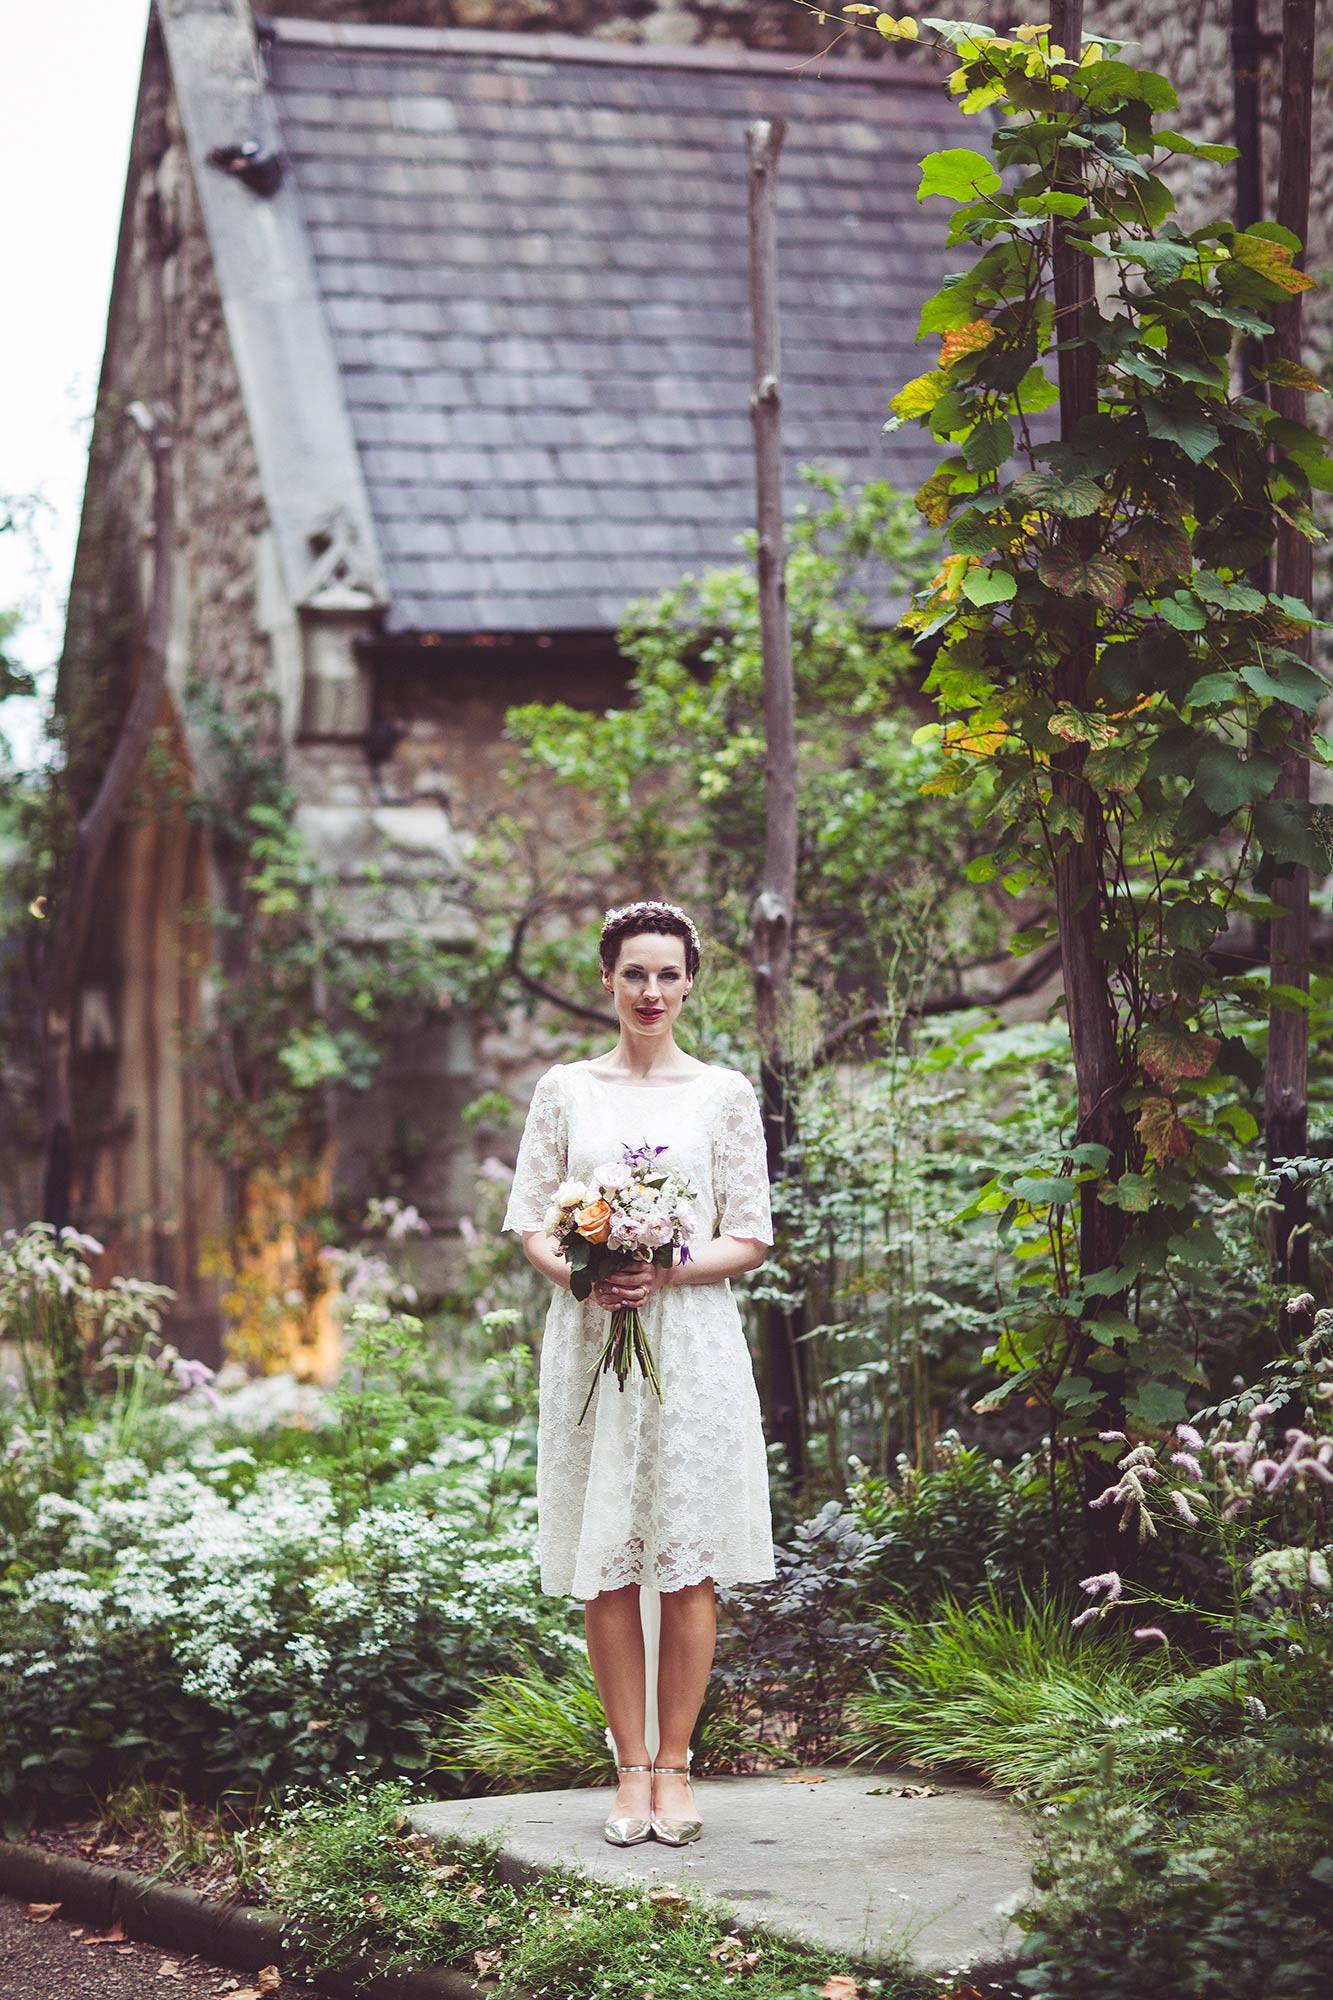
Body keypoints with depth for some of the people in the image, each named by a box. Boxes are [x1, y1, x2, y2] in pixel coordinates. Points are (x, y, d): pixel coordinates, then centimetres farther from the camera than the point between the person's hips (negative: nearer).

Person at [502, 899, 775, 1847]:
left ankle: (675, 1765, 9)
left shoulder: (724, 1093, 6)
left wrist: (668, 1273, -14)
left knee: (687, 1562, -2)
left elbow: (751, 1237, 3)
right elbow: (531, 1222, 8)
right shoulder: (565, 1089, 10)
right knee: (606, 1566, 1)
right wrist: (583, 1276, -12)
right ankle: (632, 1769, 9)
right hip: (592, 1343, 1)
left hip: (691, 1343, -1)